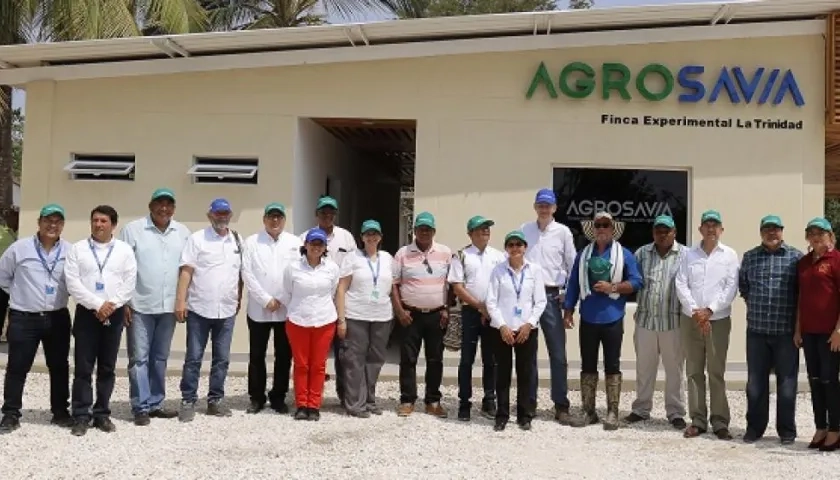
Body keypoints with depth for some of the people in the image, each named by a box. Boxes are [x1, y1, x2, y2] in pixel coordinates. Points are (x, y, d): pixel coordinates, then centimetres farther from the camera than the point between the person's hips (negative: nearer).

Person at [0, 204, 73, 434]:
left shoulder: (70, 251, -2)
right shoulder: (19, 248, -4)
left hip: (57, 318, 2)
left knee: (59, 366, 10)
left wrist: (59, 295, 0)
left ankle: (60, 411, 22)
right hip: (23, 318, -1)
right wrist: (21, 294, 7)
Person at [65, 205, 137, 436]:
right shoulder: (78, 248, 3)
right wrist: (97, 304, -14)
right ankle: (81, 416, 7)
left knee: (107, 367, 7)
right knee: (83, 367, -1)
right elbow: (72, 283, -6)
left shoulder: (125, 250, 5)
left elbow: (130, 283, -1)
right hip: (86, 312, -1)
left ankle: (102, 414, 16)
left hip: (114, 314, 1)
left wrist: (111, 304, -13)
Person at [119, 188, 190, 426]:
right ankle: (141, 408, 6)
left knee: (160, 358, 13)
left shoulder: (183, 233, 6)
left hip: (169, 306, 4)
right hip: (140, 305, -4)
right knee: (139, 358, 0)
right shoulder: (133, 230, -4)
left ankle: (155, 404, 23)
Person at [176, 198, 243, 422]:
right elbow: (186, 271, -7)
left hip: (227, 311, 4)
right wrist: (180, 301, -13)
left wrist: (239, 300, 12)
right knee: (193, 358, 2)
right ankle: (188, 402, 10)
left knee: (222, 359, 9)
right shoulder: (197, 239, -3)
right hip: (199, 309, -4)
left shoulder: (238, 241, 9)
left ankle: (215, 400, 20)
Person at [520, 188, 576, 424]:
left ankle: (561, 406, 4)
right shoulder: (524, 230, 8)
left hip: (551, 296, -2)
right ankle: (529, 401, 18)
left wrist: (568, 294, -1)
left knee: (558, 353, -2)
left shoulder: (563, 232, 3)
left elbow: (572, 265, 4)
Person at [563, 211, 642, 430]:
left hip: (612, 319, -3)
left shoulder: (624, 254, 2)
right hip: (588, 319, 3)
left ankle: (612, 413, 8)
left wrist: (612, 287, -16)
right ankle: (588, 411, 14)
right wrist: (568, 310, 4)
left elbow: (636, 282, -3)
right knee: (587, 366, 7)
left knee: (612, 366, 2)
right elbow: (573, 284, 9)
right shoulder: (583, 254, 10)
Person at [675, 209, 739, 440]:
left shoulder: (729, 255, 3)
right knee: (694, 371, 6)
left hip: (718, 320, -2)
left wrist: (709, 310, -11)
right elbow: (681, 284, 1)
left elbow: (731, 287, -3)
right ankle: (698, 420, 12)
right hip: (690, 319, 2)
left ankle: (720, 422, 7)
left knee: (716, 372, 0)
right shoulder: (689, 254, 7)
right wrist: (695, 311, -10)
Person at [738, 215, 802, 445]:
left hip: (786, 331, -2)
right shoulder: (749, 257, 8)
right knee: (755, 382, 8)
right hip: (756, 330, 2)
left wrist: (796, 317, 3)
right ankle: (755, 427, 18)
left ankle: (787, 430, 16)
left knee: (787, 382, 4)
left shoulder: (796, 257, 0)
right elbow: (742, 285, 18)